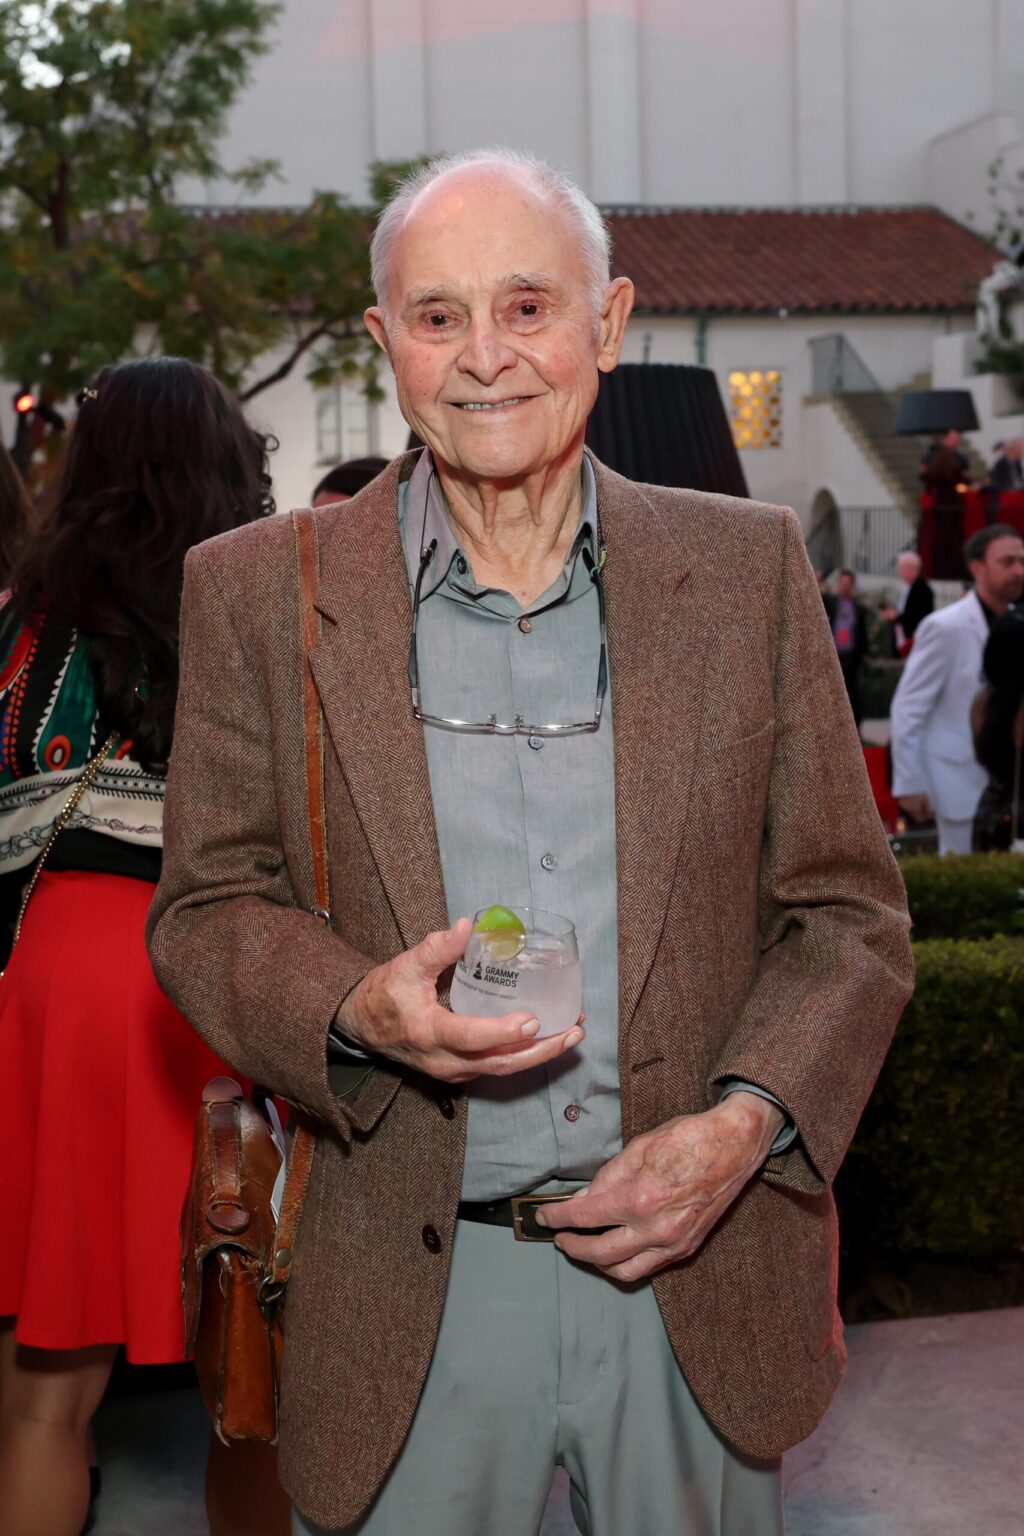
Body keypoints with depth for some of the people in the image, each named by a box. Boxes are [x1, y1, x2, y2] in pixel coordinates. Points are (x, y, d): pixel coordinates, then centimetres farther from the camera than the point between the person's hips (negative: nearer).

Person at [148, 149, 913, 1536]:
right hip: (413, 1294, -1)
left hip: (699, 1277, 1)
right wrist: (358, 1009, -17)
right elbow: (210, 908, 3)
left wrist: (745, 1123, -11)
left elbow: (848, 911, 4)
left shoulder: (748, 567, 1)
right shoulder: (260, 591, -1)